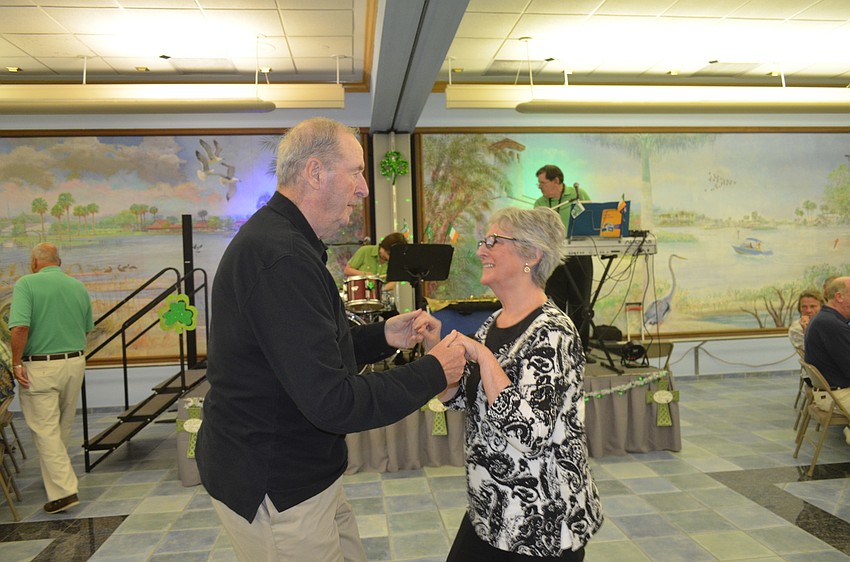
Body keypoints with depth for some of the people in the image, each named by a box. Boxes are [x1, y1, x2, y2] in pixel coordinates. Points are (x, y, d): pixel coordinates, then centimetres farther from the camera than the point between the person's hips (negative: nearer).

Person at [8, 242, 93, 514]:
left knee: (45, 429, 2)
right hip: (75, 363, 5)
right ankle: (58, 476, 38)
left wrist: (16, 362, -10)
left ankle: (63, 490, -1)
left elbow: (19, 328, -21)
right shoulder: (79, 287, 5)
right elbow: (87, 328, 10)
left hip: (39, 367, -5)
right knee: (63, 428, 20)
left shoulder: (27, 283, -10)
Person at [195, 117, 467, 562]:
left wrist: (384, 336, 3)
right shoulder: (281, 257, -27)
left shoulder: (276, 238, 9)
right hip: (275, 491, -10)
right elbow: (333, 402, -29)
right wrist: (433, 372, -17)